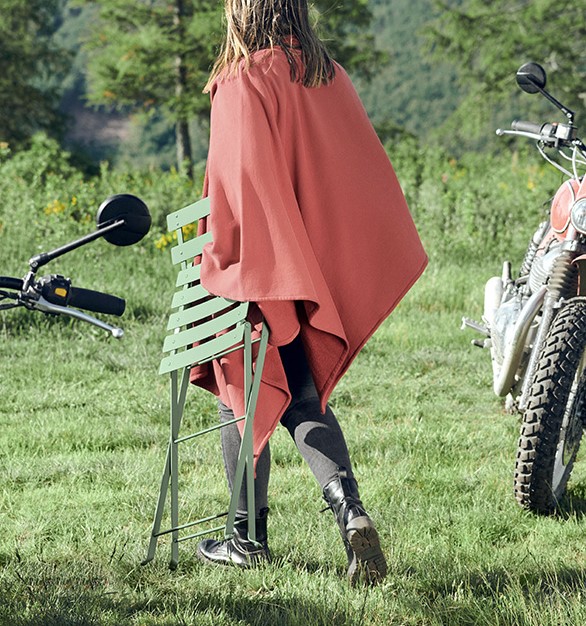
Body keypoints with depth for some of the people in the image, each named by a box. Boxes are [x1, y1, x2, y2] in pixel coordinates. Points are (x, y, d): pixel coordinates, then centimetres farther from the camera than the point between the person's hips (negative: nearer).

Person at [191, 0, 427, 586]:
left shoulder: (243, 83, -13)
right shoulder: (329, 76, 6)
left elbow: (241, 179, -20)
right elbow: (368, 169, 8)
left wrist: (224, 266, -15)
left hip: (259, 270, -6)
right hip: (322, 267, 6)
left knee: (241, 393, 9)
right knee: (301, 399, 13)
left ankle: (248, 538, 15)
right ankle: (349, 508, -11)